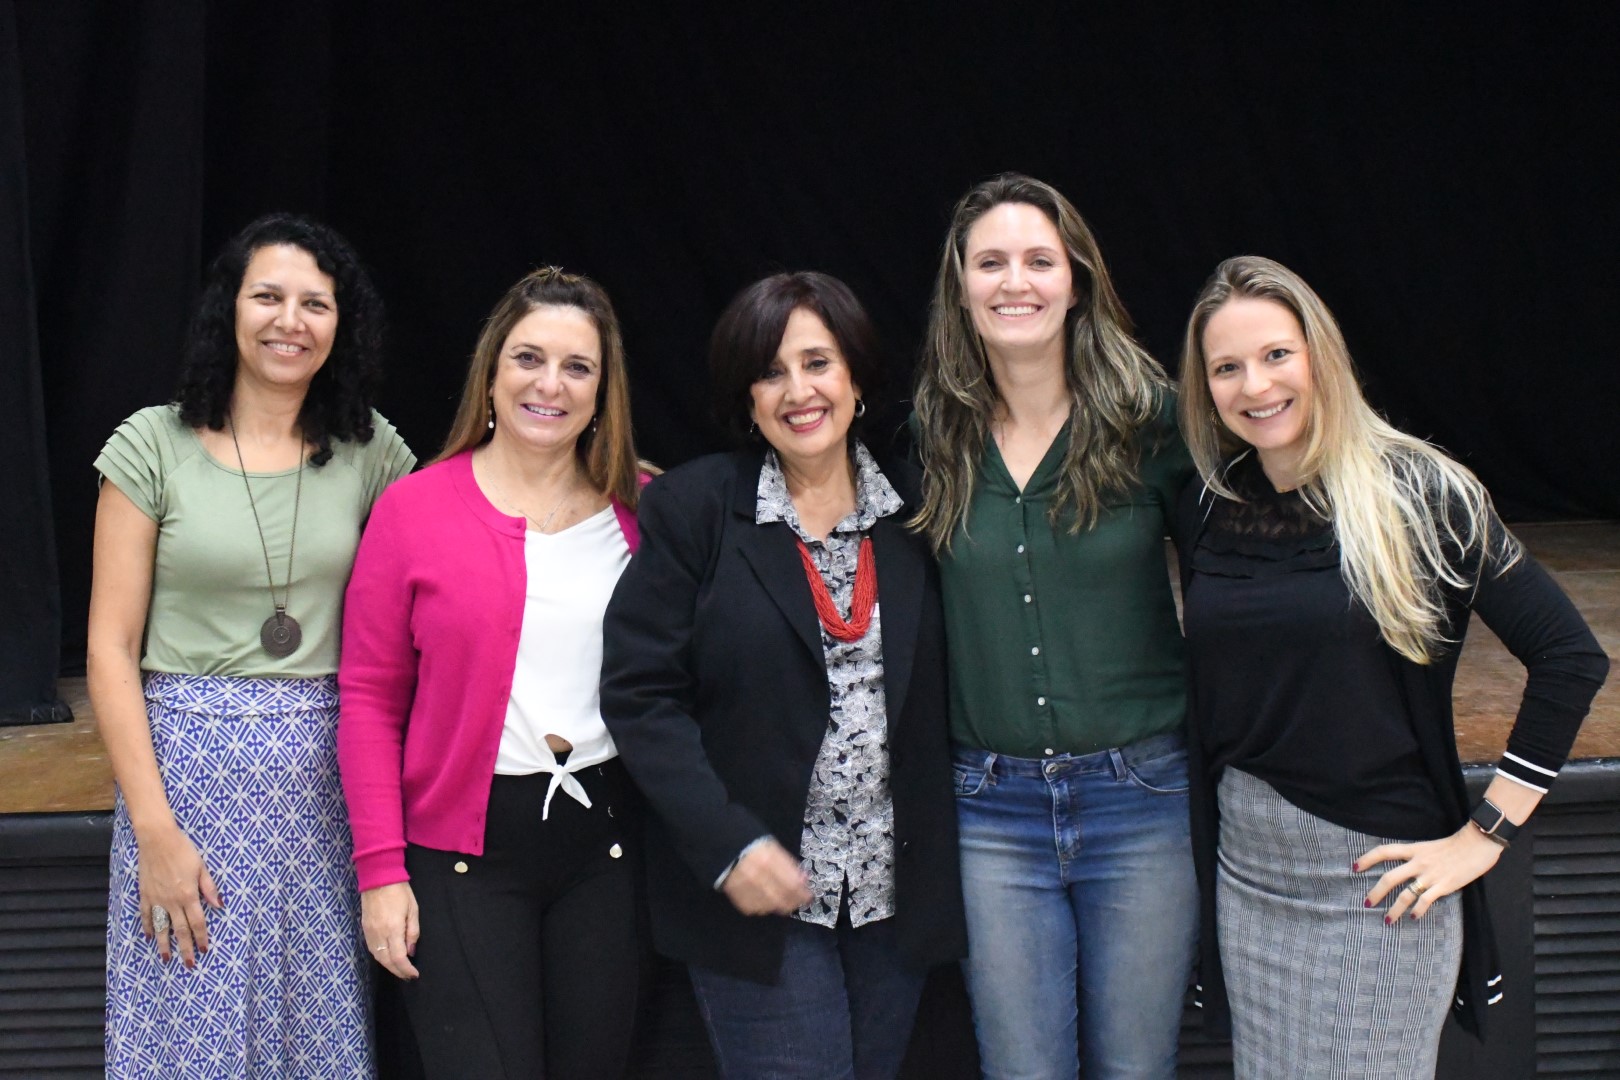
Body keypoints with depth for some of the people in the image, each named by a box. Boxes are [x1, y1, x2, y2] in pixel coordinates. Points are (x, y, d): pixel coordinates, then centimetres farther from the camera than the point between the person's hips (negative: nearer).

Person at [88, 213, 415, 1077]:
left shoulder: (370, 452, 4)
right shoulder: (154, 444, -3)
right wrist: (155, 830, -10)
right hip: (187, 760, -2)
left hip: (323, 776, 2)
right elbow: (111, 649, -4)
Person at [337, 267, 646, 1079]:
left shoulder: (642, 510, 3)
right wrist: (381, 869, -6)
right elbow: (369, 700, -2)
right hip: (464, 842, -2)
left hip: (605, 837, 3)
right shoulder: (413, 510, -4)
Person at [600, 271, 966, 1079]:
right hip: (759, 892, -4)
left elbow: (935, 692, 11)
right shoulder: (693, 509, -5)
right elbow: (639, 694, -9)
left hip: (896, 891, 4)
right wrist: (727, 845, -17)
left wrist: (938, 847, 0)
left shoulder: (910, 508, 5)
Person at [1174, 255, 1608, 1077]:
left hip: (1378, 876, -4)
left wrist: (1483, 836, -13)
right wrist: (1211, 828, 7)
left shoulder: (1415, 494, -11)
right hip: (1247, 871, 5)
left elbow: (1571, 657, -13)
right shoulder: (1209, 511, 4)